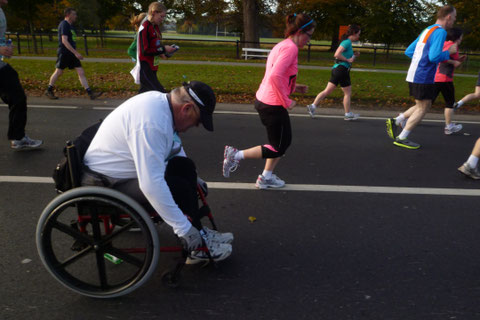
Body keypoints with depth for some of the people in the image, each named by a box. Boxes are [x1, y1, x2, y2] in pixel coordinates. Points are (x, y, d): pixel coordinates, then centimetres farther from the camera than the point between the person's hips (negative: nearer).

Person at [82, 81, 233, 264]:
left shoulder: (161, 100, -2)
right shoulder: (152, 122, -33)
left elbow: (174, 146, 16)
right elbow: (151, 185, -37)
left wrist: (193, 178, 22)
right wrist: (184, 229, -31)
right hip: (106, 184, -10)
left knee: (185, 166, 2)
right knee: (179, 189, -21)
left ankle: (199, 233, 8)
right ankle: (197, 249, -1)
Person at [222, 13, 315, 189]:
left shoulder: (281, 45, 15)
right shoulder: (290, 47, -15)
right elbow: (275, 76, -28)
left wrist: (294, 87, 14)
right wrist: (287, 102, -19)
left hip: (263, 100, 10)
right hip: (273, 105, -10)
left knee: (284, 141, 20)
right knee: (278, 148, 4)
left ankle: (266, 177, 28)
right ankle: (236, 155, 4)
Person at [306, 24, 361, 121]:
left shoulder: (347, 42, 17)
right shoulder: (347, 42, -13)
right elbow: (337, 54, -23)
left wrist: (353, 55, 15)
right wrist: (348, 60, -16)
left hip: (336, 69, 9)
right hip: (342, 69, -9)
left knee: (327, 91, 7)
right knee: (348, 93, 4)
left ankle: (313, 106, 2)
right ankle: (348, 114, 14)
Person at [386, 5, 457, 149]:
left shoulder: (427, 30, 16)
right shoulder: (440, 32, -11)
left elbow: (408, 52, 19)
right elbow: (435, 57, -22)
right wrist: (449, 52, -5)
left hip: (414, 75, 9)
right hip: (423, 77, -9)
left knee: (424, 106, 16)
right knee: (422, 108, 0)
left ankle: (395, 121, 8)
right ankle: (401, 138, 2)